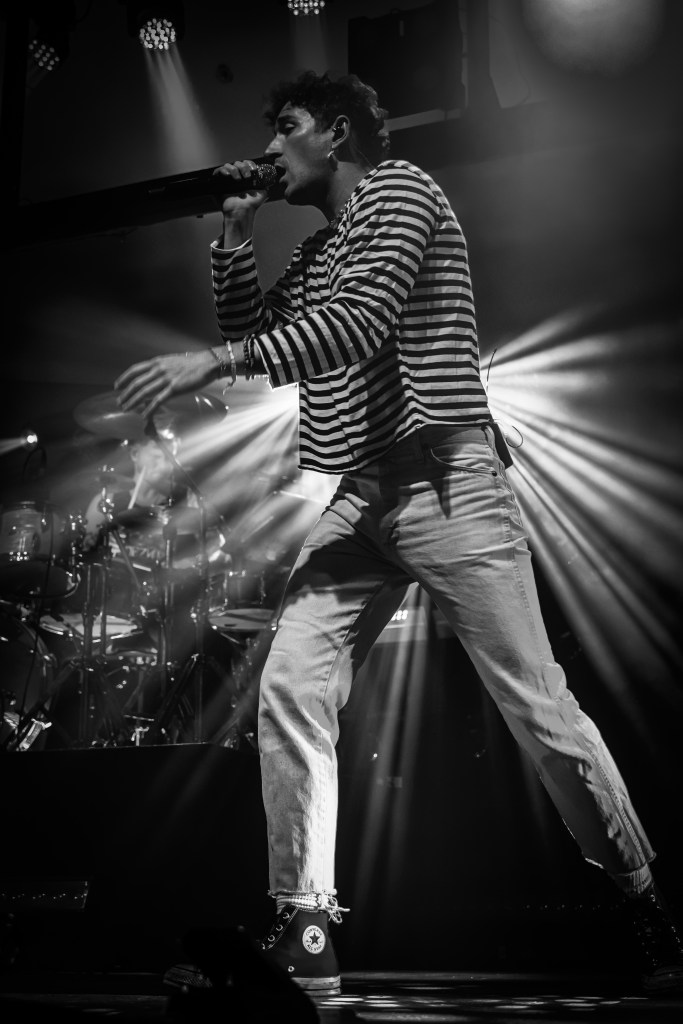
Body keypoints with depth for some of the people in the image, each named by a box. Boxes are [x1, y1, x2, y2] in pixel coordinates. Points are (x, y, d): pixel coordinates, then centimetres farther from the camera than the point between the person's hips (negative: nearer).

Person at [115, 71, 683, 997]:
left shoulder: (400, 190, 0)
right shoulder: (313, 253, 23)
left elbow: (361, 322, -16)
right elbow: (256, 339, 21)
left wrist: (211, 361, -21)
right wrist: (234, 240, 14)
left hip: (448, 484, -7)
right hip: (361, 497, 7)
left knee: (539, 707, -3)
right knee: (289, 692, -8)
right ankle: (304, 933, -3)